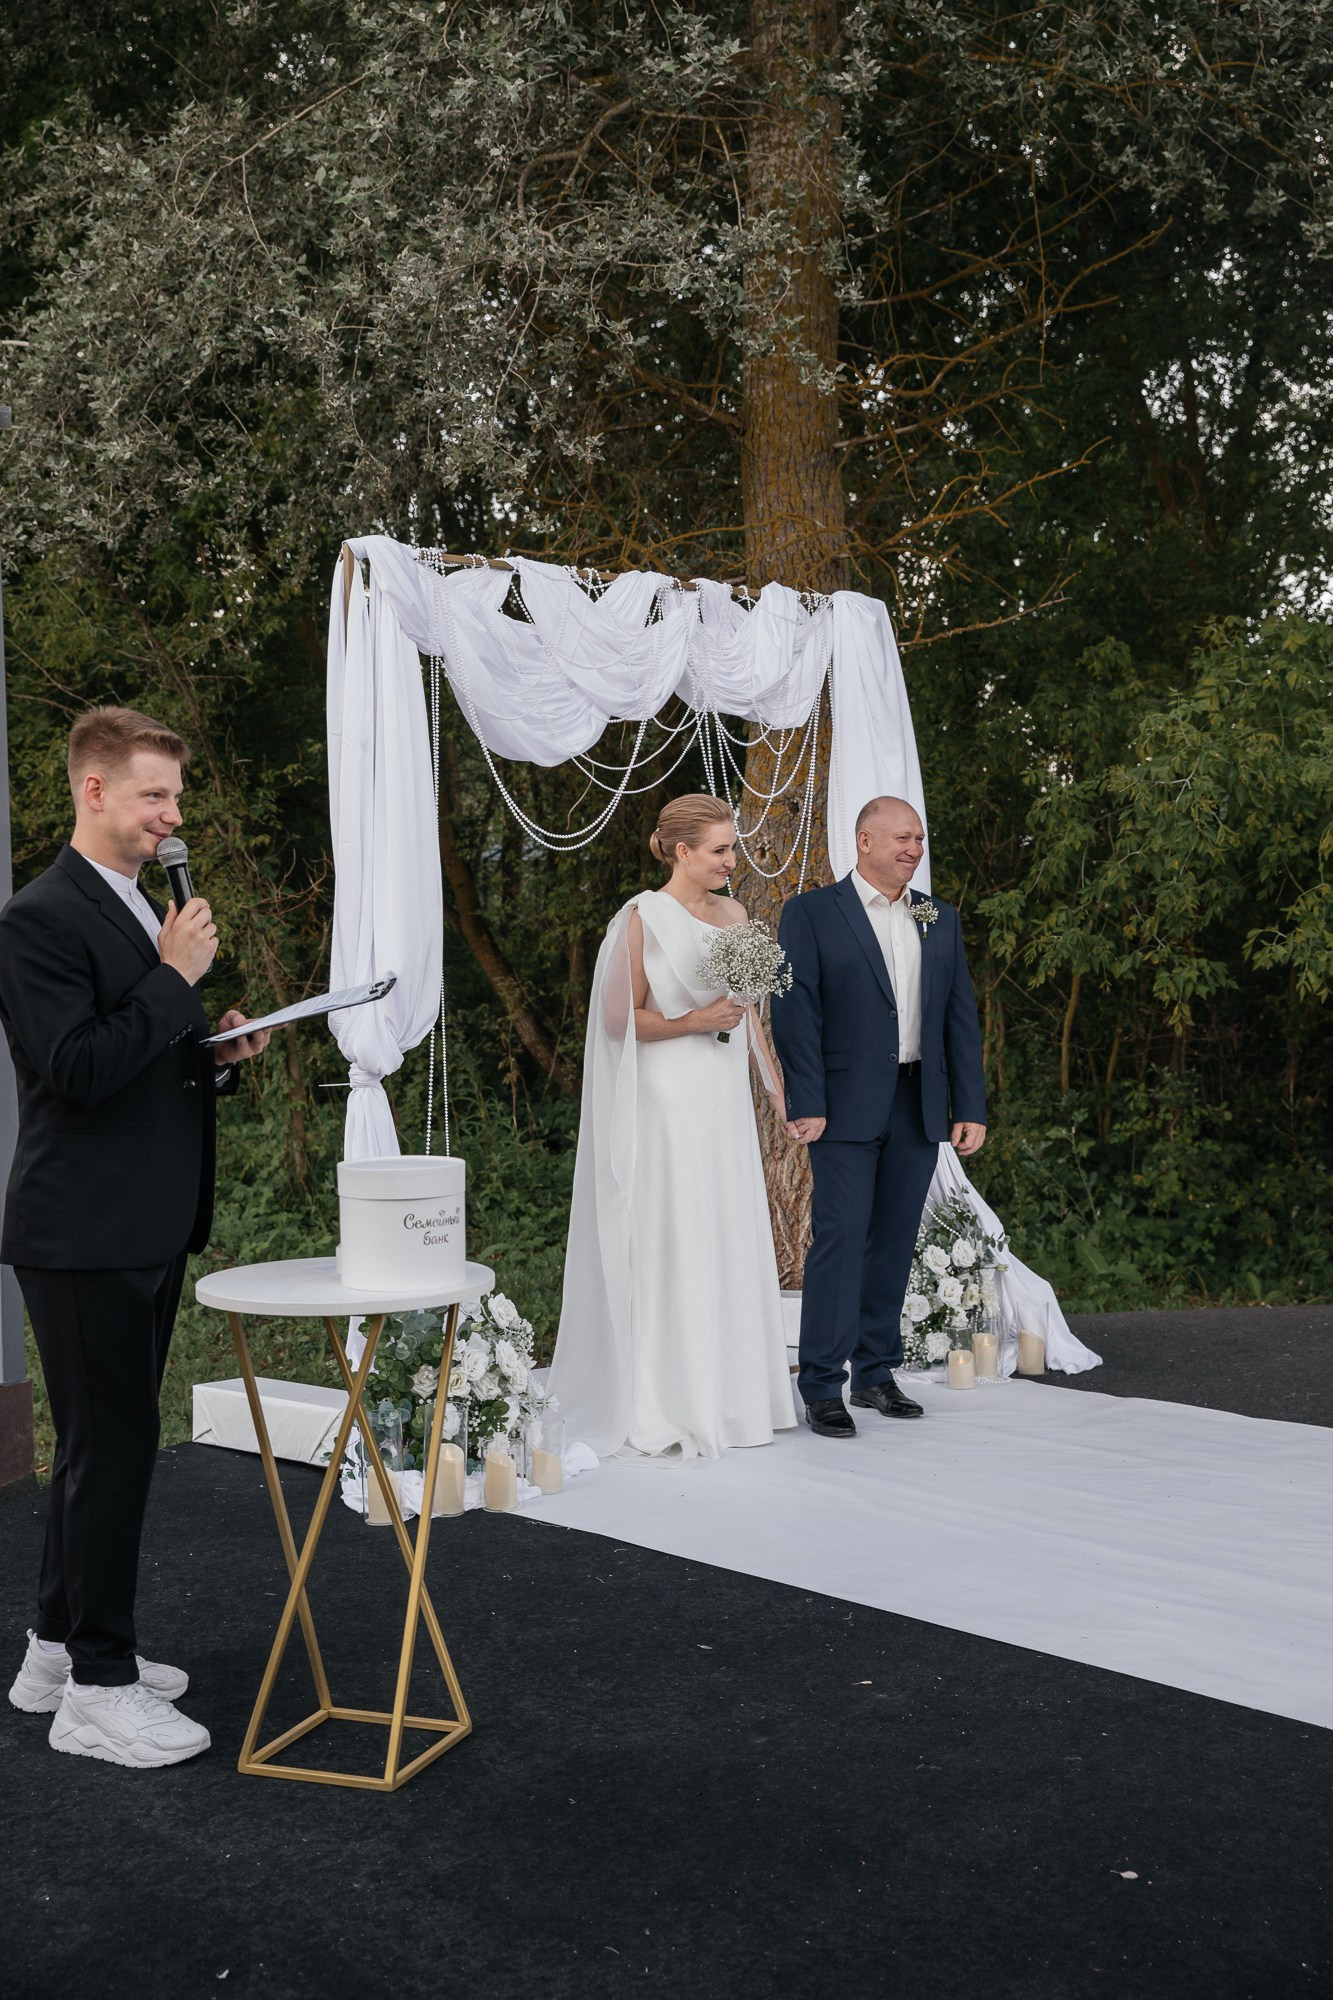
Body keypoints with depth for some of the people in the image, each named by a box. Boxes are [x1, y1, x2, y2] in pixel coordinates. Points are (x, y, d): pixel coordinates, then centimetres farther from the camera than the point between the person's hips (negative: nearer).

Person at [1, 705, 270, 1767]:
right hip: (86, 1232, -9)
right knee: (114, 1445, -3)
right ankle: (99, 1687, 10)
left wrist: (219, 1055, 4)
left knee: (102, 1441, 17)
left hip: (149, 1229, 10)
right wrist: (175, 979, -19)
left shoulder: (150, 914, 15)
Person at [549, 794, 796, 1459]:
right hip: (669, 1099, -7)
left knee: (731, 1242, 10)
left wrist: (777, 1085, 13)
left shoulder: (733, 913, 11)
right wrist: (694, 1022, -18)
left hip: (727, 1099, 7)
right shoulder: (643, 918, -8)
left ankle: (727, 1391, 22)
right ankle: (666, 1409, 7)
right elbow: (620, 1019, -9)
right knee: (671, 1245, -3)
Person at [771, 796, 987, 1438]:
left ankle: (876, 1373, 21)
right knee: (840, 1237, -7)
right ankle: (822, 1388, 0)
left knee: (894, 1240, 10)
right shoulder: (810, 914, -2)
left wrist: (971, 1107, 6)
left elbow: (960, 1017, 12)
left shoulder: (941, 920, 13)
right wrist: (806, 1105, -15)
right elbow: (795, 1014, -8)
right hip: (847, 1107, -5)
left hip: (918, 1107, 5)